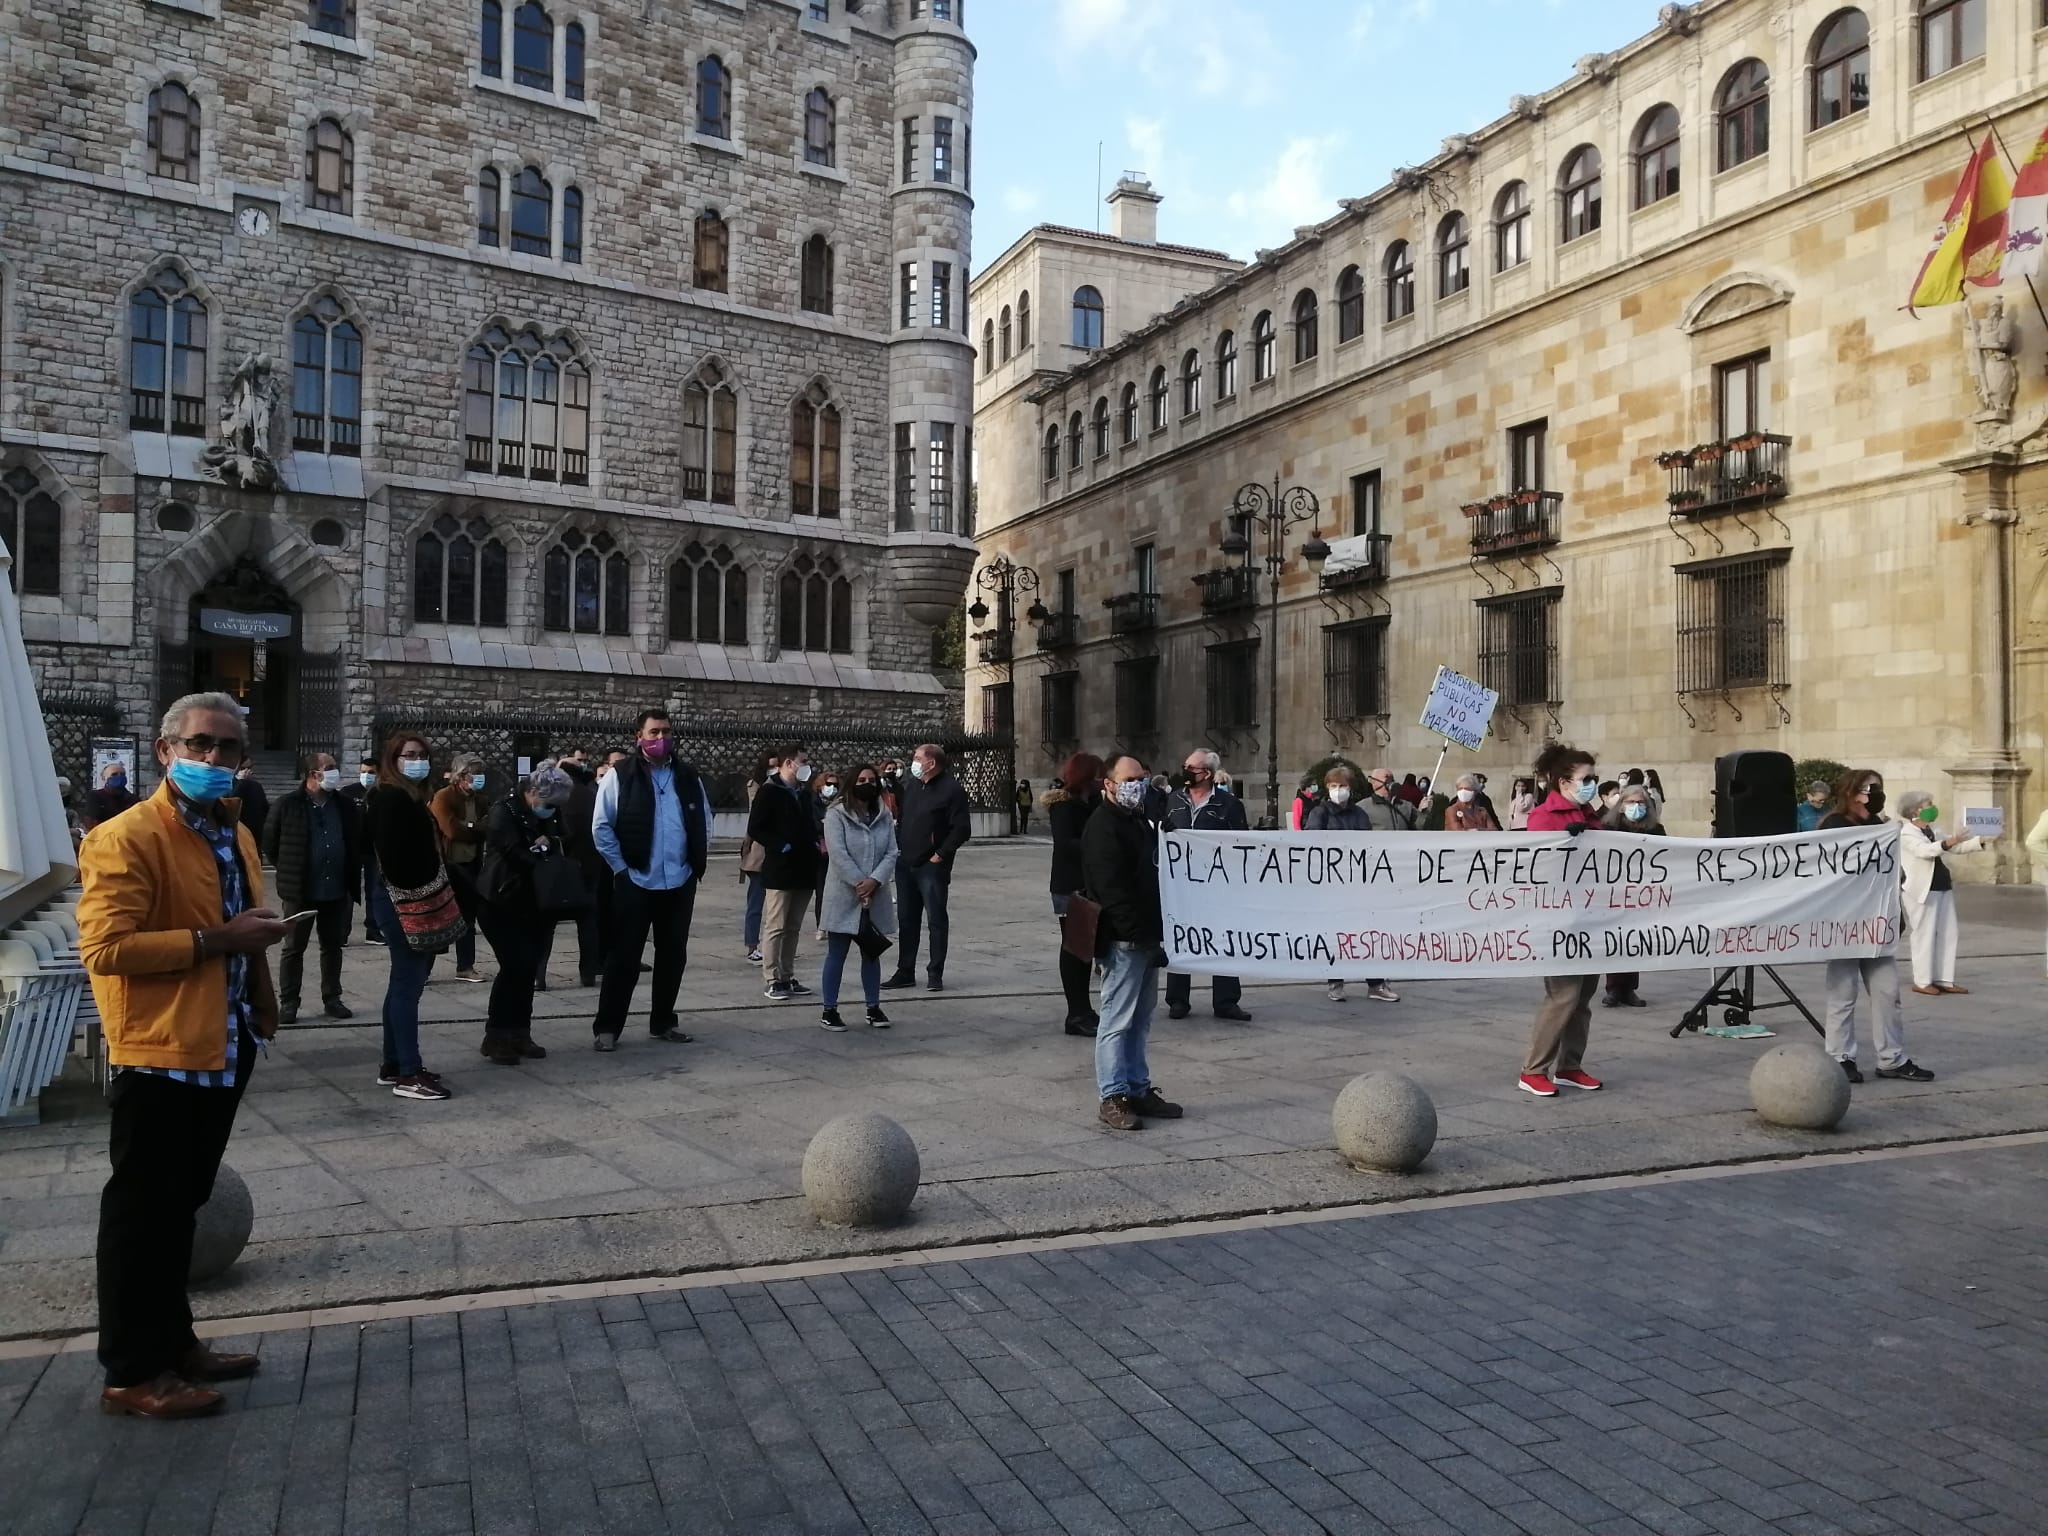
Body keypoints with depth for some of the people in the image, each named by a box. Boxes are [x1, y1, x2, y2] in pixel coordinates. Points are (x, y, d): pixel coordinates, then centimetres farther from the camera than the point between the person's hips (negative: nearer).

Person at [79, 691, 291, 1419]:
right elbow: (105, 947, -23)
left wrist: (258, 937, 10)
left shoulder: (236, 832, 14)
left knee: (182, 1205, 18)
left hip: (222, 1048, 8)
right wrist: (215, 940, -23)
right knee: (142, 1212, 3)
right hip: (158, 1054, -8)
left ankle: (173, 1341, 30)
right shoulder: (126, 838, -15)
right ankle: (131, 1371, 14)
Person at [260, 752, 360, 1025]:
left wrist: (351, 877, 9)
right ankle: (288, 1003, 13)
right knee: (294, 948, 6)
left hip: (337, 890, 3)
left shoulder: (346, 806, 3)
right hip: (300, 891, -3)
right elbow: (269, 843, 2)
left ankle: (332, 999, 22)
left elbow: (359, 843, 13)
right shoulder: (288, 806, -6)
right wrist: (288, 871, 5)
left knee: (333, 946, 12)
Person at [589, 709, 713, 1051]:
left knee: (673, 956, 11)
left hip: (680, 882, 4)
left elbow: (703, 822, 15)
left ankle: (663, 1022, 24)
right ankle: (606, 1027, 8)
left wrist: (698, 862, 6)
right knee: (624, 957, 0)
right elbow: (601, 826, -6)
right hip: (635, 882, -4)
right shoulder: (620, 775, -5)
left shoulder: (687, 776, 8)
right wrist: (621, 868, -8)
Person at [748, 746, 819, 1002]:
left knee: (793, 928, 11)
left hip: (803, 870, 7)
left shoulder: (804, 793, 16)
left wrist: (815, 843, 6)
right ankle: (771, 981, 0)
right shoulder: (769, 792, -6)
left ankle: (787, 977, 18)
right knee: (775, 927, -4)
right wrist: (781, 846, -17)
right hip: (780, 869, -7)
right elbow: (755, 829, -11)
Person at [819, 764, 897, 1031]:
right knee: (837, 954, 1)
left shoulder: (883, 818, 8)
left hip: (876, 898, 5)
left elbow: (891, 853, -1)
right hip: (844, 897, -5)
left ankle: (873, 1008, 23)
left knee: (872, 954, 13)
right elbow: (838, 853, -15)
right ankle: (829, 1011, 8)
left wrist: (873, 881, -16)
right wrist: (859, 884, -19)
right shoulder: (836, 814, -6)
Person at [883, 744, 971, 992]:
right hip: (905, 864, 7)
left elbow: (962, 829, -14)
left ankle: (935, 974, 7)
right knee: (906, 919, 12)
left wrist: (940, 855, -14)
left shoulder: (951, 790, -11)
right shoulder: (910, 785, 11)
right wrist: (898, 847, 9)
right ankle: (905, 972, 20)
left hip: (932, 867, -7)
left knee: (936, 920, 0)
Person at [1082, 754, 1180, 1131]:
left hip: (1146, 937, 9)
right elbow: (1111, 888, -21)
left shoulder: (1139, 821, 19)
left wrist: (1156, 931, 15)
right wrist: (1138, 932, -23)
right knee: (1118, 1019, -5)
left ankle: (1138, 1088, 22)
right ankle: (1111, 1097, 1)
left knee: (1141, 1018, 14)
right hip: (1124, 940, -9)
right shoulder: (1103, 825, -12)